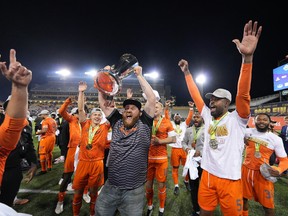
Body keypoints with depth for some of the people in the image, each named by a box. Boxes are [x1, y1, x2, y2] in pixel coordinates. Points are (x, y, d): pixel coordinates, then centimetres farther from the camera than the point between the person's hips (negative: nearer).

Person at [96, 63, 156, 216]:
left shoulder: (144, 124, -4)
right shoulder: (117, 122, 3)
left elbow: (152, 99, -11)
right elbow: (103, 102, 5)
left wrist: (139, 76, -7)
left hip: (134, 191, -2)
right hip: (110, 187, 3)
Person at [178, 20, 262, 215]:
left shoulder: (237, 119, -10)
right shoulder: (208, 117, 3)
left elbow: (243, 94, -26)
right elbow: (196, 96, 6)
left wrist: (247, 56, -35)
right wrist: (187, 72, 8)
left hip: (230, 179, -4)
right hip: (207, 175, 5)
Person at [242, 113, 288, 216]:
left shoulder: (276, 139, -5)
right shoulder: (248, 132, -2)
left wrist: (279, 170, -21)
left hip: (262, 173, -2)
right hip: (246, 170, 2)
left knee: (268, 205, 2)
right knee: (243, 198, 17)